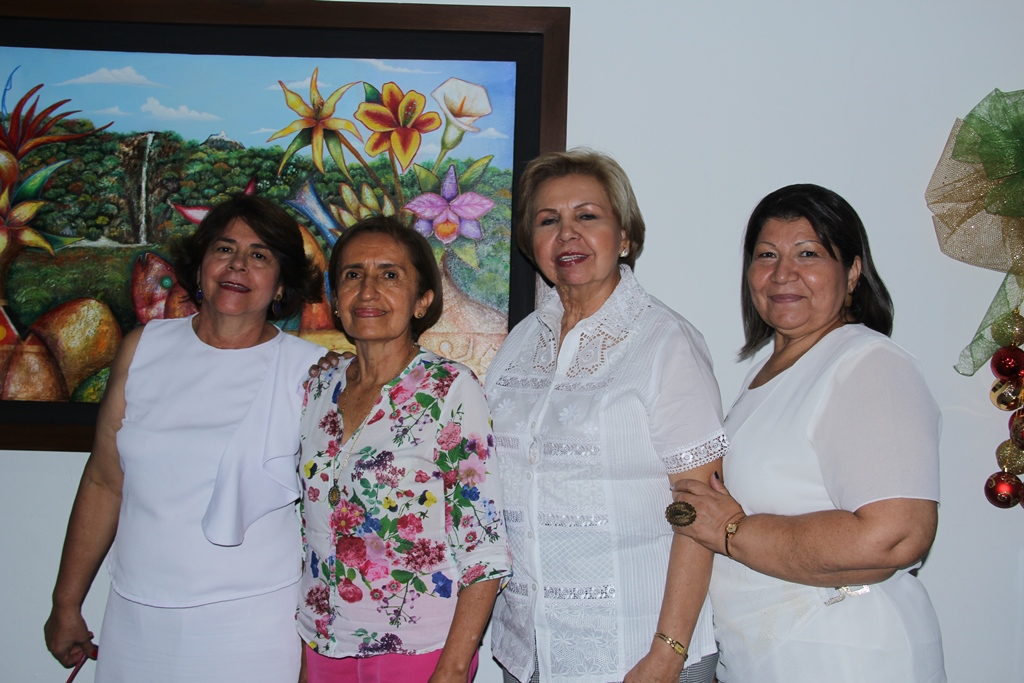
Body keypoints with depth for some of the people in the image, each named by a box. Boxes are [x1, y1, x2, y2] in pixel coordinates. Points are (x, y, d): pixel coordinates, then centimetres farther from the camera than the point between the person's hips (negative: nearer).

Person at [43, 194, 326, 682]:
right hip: (135, 622, 3)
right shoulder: (143, 348, 3)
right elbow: (103, 483, 7)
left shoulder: (310, 372, -5)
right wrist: (66, 604, 11)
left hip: (253, 626, -3)